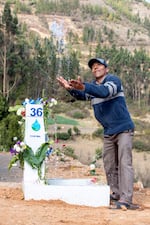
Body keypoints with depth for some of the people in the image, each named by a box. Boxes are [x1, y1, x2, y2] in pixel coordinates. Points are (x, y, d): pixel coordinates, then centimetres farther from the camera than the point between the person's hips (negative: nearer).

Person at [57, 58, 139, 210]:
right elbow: (81, 96, -6)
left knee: (124, 163, -13)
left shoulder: (114, 80, -12)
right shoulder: (92, 86, 12)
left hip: (124, 129, -7)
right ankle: (116, 194, 20)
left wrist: (83, 87, -48)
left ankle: (126, 200, -19)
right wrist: (70, 88, -28)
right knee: (109, 165, 10)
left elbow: (105, 92, -33)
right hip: (108, 133, 8)